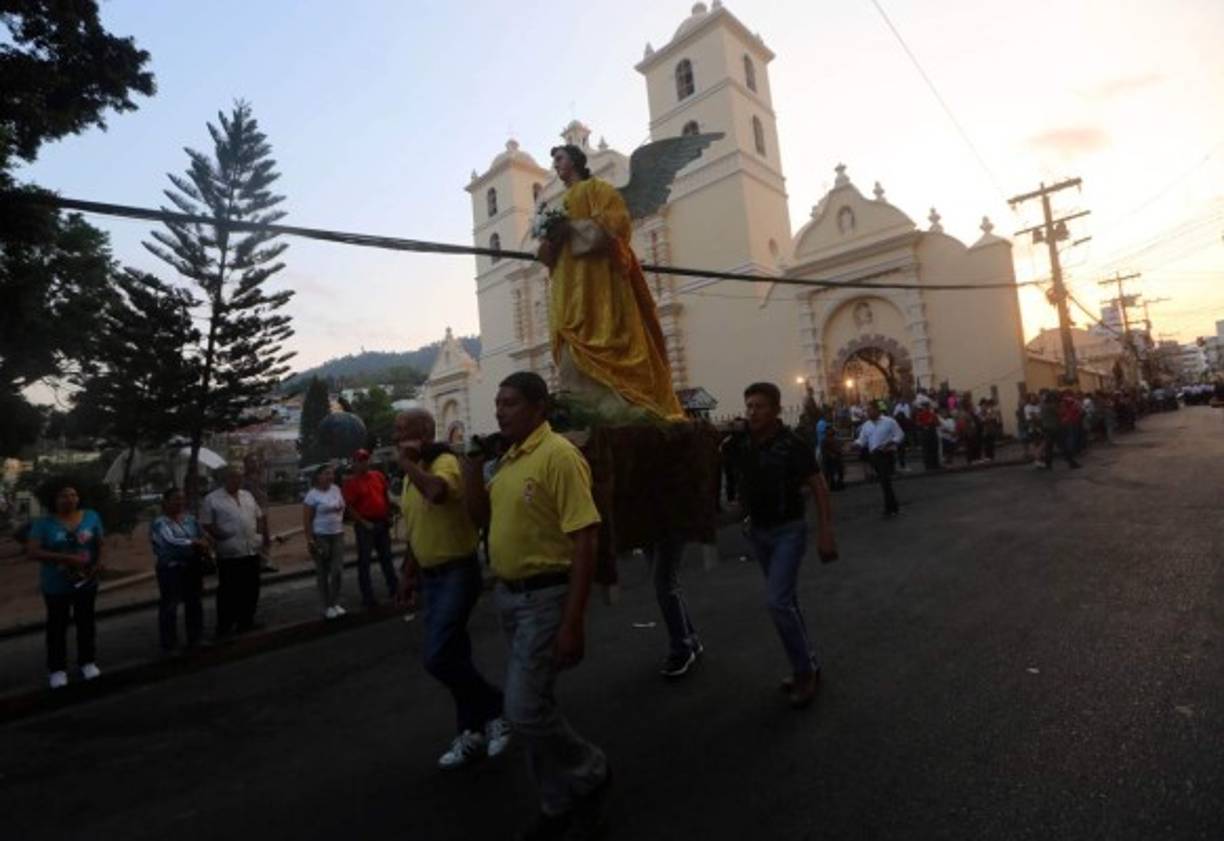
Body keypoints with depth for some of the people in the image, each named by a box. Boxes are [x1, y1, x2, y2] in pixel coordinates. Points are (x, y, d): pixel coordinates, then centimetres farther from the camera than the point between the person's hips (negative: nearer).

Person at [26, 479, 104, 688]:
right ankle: (57, 668, 21)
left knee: (86, 622, 14)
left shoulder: (91, 516, -4)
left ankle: (88, 662, 27)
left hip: (87, 581, 2)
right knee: (57, 625, 9)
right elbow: (31, 552, -18)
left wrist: (99, 563, -15)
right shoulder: (43, 523, -11)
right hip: (56, 585, -2)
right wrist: (65, 558, -29)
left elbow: (100, 544, 3)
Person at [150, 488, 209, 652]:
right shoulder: (159, 523, -9)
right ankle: (169, 645, 13)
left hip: (193, 567, 6)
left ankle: (195, 639, 27)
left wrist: (203, 547, -12)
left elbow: (204, 539, 9)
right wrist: (194, 543, -13)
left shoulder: (190, 519, 9)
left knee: (195, 603, 14)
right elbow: (170, 542, -22)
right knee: (169, 606, 2)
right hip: (171, 569, -6)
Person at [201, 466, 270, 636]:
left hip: (252, 551, 6)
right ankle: (224, 626, 13)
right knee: (229, 591, 1)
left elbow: (260, 517, 17)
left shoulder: (248, 496, 13)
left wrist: (264, 536, 9)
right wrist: (221, 536, -17)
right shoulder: (212, 499, -5)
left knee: (251, 590, 13)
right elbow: (206, 524, -8)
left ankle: (246, 621, 25)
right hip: (229, 554, -6)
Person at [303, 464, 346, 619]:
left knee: (337, 570, 1)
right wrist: (310, 539, -16)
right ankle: (327, 606, 11)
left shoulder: (336, 489, 6)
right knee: (323, 572, 4)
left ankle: (336, 603, 12)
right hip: (320, 536, -4)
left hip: (337, 535, 5)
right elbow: (306, 519, -11)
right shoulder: (313, 494, -10)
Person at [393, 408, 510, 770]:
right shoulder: (413, 475, 11)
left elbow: (437, 492, -41)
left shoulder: (445, 462, -16)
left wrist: (408, 463, -24)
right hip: (432, 576, 9)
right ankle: (474, 733, 28)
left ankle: (496, 708, 10)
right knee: (453, 657, 14)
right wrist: (408, 574, 20)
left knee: (438, 658, -13)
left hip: (458, 572, -9)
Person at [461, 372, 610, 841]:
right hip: (510, 595, 9)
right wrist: (472, 462, 1)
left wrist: (573, 621, -23)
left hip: (546, 597, -9)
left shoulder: (558, 455, -19)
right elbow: (481, 516, 16)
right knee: (533, 706, 17)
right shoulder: (509, 459, 8)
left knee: (525, 710, -5)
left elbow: (586, 539, -22)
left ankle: (589, 775, 23)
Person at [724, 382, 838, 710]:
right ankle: (809, 665, 31)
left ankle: (804, 671, 3)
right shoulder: (741, 444, -2)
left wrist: (825, 533, -22)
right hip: (757, 531, 6)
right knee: (786, 601, 15)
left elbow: (819, 488, -17)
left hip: (788, 531, -6)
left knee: (777, 601, -15)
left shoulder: (791, 445, -17)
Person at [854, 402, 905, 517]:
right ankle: (894, 506, 24)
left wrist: (891, 443, -21)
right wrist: (856, 443, -11)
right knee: (883, 482, 10)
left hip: (887, 453, -6)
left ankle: (889, 509, -6)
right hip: (874, 455, 6)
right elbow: (862, 440, 10)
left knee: (885, 481, -13)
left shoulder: (889, 422, -3)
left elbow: (899, 435, -5)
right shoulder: (866, 425, 13)